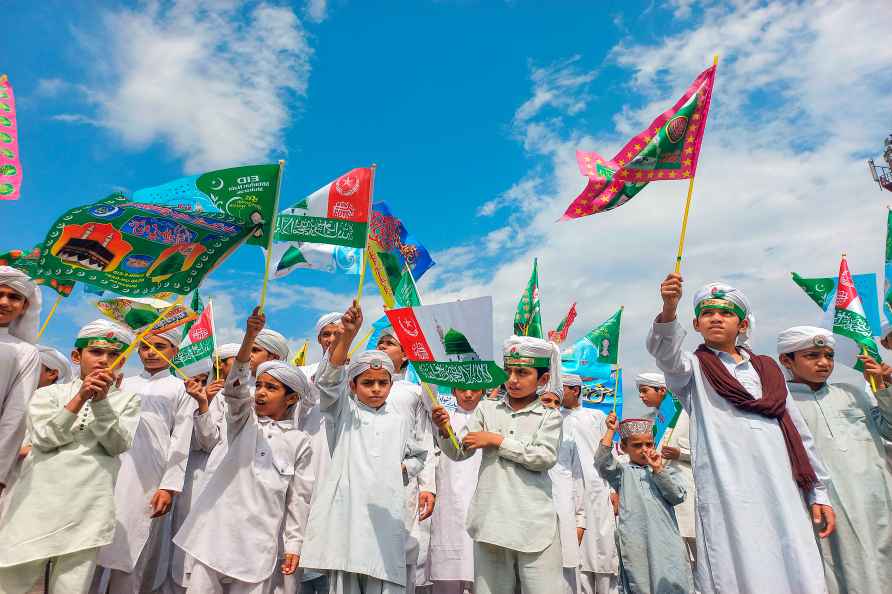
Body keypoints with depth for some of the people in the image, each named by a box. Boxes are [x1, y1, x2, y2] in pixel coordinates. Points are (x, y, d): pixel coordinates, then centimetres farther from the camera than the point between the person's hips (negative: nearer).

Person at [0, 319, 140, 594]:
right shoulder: (49, 393, 12)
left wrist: (101, 401, -13)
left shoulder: (127, 399, 9)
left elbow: (118, 445, -4)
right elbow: (43, 439, -4)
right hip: (39, 501, 1)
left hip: (87, 508, -1)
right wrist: (79, 399, -13)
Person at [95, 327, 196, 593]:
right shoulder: (124, 384, 18)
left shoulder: (181, 389, 5)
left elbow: (181, 442, -1)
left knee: (131, 556, 1)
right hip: (109, 475, 3)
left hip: (147, 481, -3)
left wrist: (169, 486, -8)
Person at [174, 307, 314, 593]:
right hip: (218, 530, 1)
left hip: (259, 542, -1)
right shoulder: (244, 420, 6)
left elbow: (299, 496, 5)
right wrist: (249, 336, -28)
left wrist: (294, 545, 3)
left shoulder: (299, 441, 3)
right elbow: (235, 387, -13)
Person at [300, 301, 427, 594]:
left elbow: (418, 456, 30)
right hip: (345, 512, -2)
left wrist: (403, 468, 7)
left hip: (386, 514, 2)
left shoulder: (399, 421, 16)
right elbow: (329, 379, -12)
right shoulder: (343, 412, 7)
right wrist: (347, 334, -27)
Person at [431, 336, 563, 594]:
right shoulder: (486, 409, 8)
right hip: (490, 517, 3)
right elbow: (460, 453, 6)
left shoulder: (549, 415, 2)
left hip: (534, 522, -2)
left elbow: (545, 457, -12)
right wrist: (445, 431, -15)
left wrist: (496, 440, -11)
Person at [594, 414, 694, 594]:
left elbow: (678, 496, 3)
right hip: (635, 542, -1)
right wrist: (610, 430, -6)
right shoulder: (622, 471, 11)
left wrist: (658, 469, -5)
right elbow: (603, 462, -7)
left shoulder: (664, 471, 16)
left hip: (666, 538, 1)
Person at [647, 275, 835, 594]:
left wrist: (819, 493, 13)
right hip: (727, 493, -3)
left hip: (783, 491, 4)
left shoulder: (767, 369, 19)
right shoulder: (692, 367, 8)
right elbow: (666, 355, -17)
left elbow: (799, 432, 19)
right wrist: (668, 311, -35)